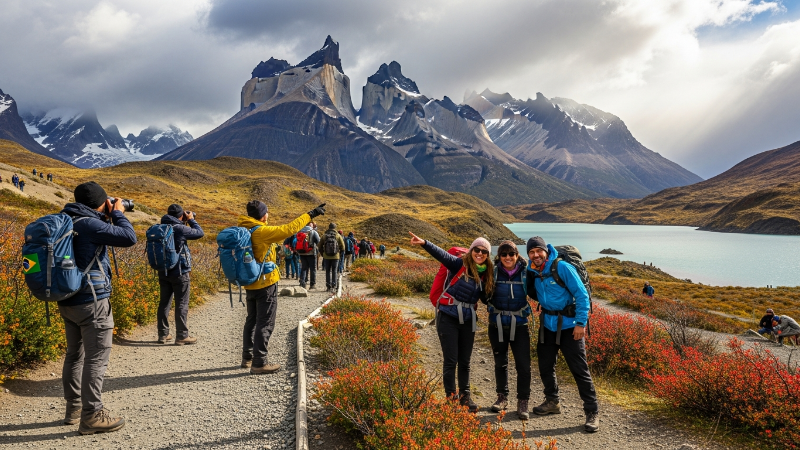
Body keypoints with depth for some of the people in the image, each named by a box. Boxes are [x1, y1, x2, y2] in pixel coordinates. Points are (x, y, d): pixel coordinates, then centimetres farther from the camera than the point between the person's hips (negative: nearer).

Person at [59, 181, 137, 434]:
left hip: (67, 300, 9)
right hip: (91, 301, -9)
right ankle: (92, 416, 2)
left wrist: (107, 219, 14)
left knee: (75, 354, 18)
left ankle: (74, 408, 29)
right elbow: (130, 238, -19)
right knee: (96, 358, -2)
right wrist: (118, 213, -5)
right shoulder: (89, 224, -18)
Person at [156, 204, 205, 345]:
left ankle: (163, 334, 19)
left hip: (163, 272, 7)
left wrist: (184, 223, 14)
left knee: (164, 303, 13)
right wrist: (191, 220, 3)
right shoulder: (179, 229, -17)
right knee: (182, 305, 1)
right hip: (180, 273, -7)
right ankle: (182, 336, 5)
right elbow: (200, 233, -9)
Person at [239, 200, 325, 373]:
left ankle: (247, 357, 29)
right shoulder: (261, 231, -20)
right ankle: (259, 363, 0)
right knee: (265, 323, -2)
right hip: (266, 283, -9)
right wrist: (310, 214, -16)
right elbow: (288, 229, -23)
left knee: (252, 320, 19)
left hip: (251, 284, 9)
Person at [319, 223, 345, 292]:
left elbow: (320, 246, 5)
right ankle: (333, 286, 1)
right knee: (334, 271, 6)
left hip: (326, 257, 1)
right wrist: (339, 253, 12)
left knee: (327, 271, 9)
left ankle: (328, 286, 9)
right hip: (335, 257, -1)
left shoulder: (324, 236, 1)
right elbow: (342, 247, -2)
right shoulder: (338, 236, -1)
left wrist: (323, 254, 16)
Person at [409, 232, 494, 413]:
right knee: (450, 360, 1)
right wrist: (424, 243, -40)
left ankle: (465, 396, 28)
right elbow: (441, 254, -24)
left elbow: (486, 296, 16)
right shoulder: (459, 264, -9)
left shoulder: (485, 274, 7)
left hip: (468, 319, 5)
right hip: (448, 317, -5)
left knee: (465, 361, 14)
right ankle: (451, 397, 14)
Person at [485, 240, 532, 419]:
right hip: (497, 325, 1)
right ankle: (502, 397, 31)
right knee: (500, 363, 15)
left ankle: (523, 403, 8)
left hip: (519, 325, -1)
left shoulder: (525, 272, -5)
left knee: (523, 365, -6)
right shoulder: (494, 272, -4)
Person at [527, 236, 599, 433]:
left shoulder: (562, 267, -17)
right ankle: (552, 402, 34)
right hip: (547, 325, 6)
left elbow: (582, 294, -16)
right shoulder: (533, 272, 2)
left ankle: (592, 413, 5)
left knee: (580, 370, -4)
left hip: (568, 326, -6)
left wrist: (581, 323, -20)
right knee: (545, 366, 14)